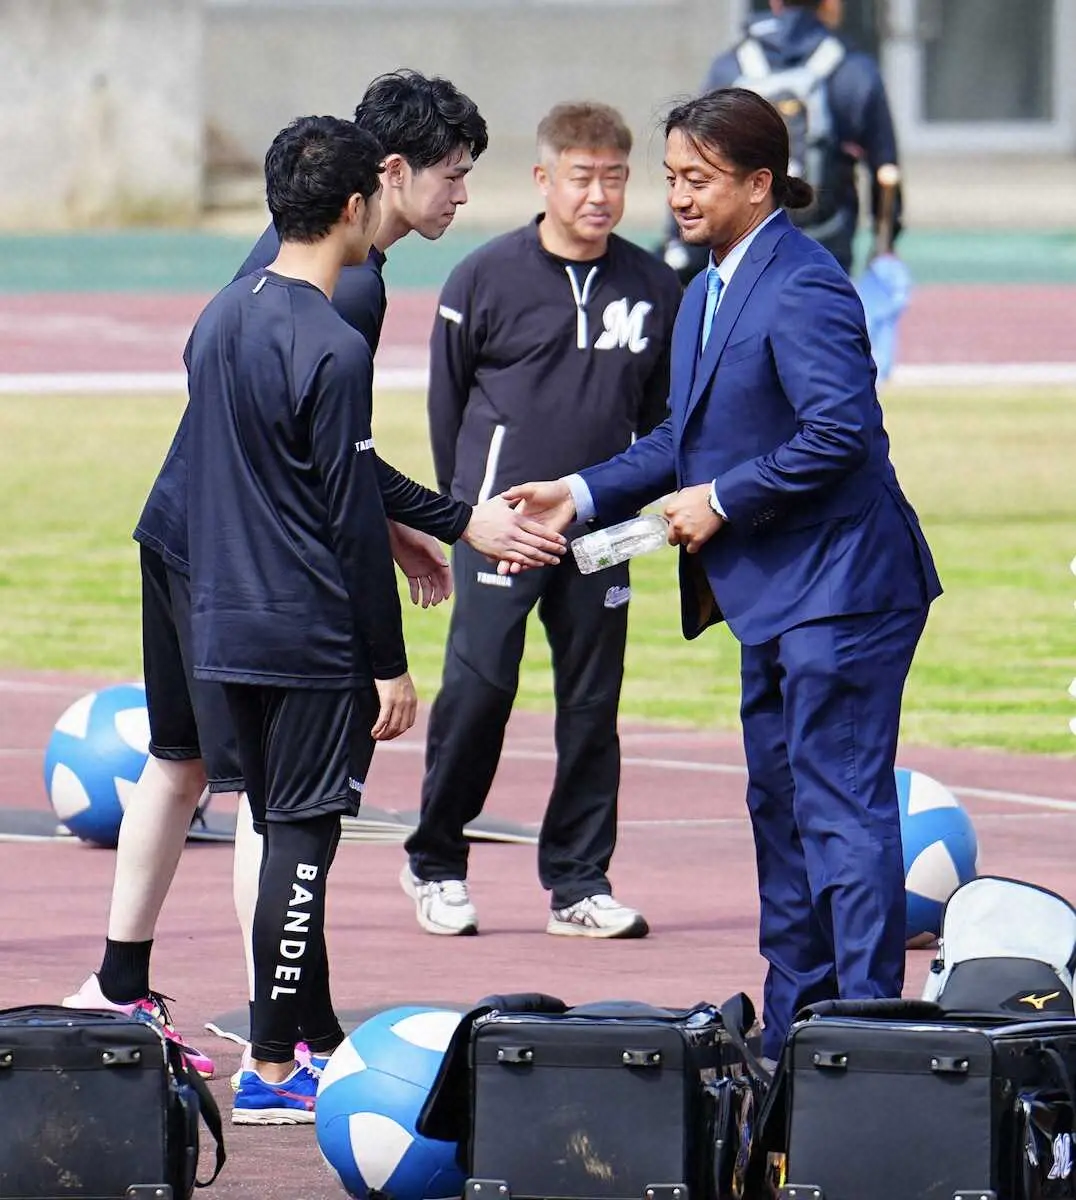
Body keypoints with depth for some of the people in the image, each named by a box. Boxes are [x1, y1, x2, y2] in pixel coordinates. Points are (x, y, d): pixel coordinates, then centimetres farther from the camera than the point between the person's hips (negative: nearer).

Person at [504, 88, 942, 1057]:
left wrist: (723, 501, -19)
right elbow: (688, 437, 20)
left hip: (838, 586, -11)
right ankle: (793, 1039, 24)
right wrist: (584, 494, 9)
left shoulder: (801, 289, -18)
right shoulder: (709, 292, 14)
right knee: (781, 806, 16)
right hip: (775, 594, 11)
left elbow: (840, 431, -26)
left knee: (842, 810, -11)